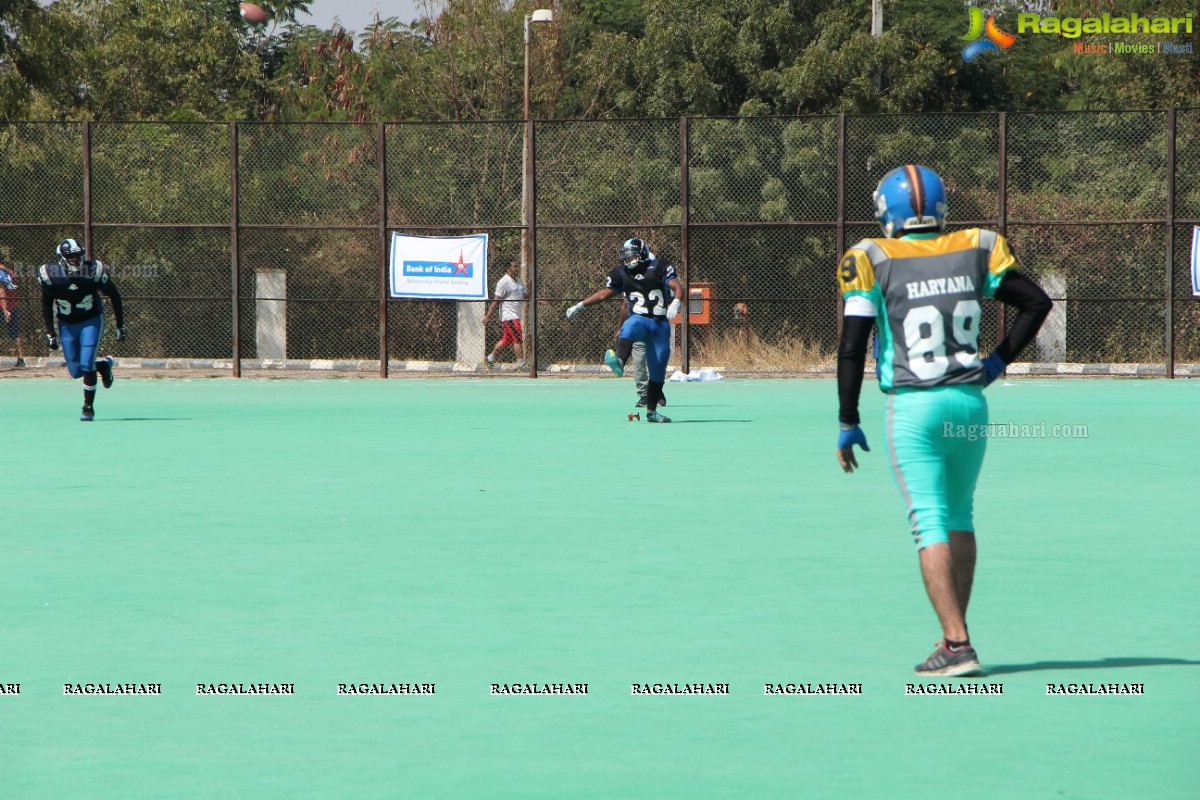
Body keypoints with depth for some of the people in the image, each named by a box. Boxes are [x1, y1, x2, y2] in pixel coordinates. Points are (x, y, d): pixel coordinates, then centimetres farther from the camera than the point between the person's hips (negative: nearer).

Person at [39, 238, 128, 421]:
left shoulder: (94, 271, -20)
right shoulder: (51, 275, -17)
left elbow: (114, 296, -5)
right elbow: (46, 305, -1)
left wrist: (120, 326, -1)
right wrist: (50, 333, -2)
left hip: (91, 321, -2)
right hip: (67, 325, 2)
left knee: (86, 365, -15)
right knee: (75, 371, 2)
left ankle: (88, 407, 2)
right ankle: (103, 364, 32)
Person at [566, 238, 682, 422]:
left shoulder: (660, 267, -2)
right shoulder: (621, 273, 10)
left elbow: (677, 288, -13)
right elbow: (604, 293, 21)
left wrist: (675, 302, -34)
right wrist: (580, 305, 19)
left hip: (660, 324, 0)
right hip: (638, 319, 1)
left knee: (657, 371, 1)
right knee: (629, 329, -38)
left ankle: (651, 411, 16)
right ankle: (618, 362, -67)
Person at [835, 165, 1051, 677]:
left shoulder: (874, 261, -6)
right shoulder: (973, 251, 4)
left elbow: (851, 350, -7)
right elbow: (1036, 302, 8)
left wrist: (848, 424, 0)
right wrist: (998, 361, 16)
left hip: (913, 406, -4)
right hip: (970, 402, 4)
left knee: (931, 525, -5)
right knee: (959, 518, 18)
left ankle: (957, 645, -14)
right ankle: (955, 634, 22)